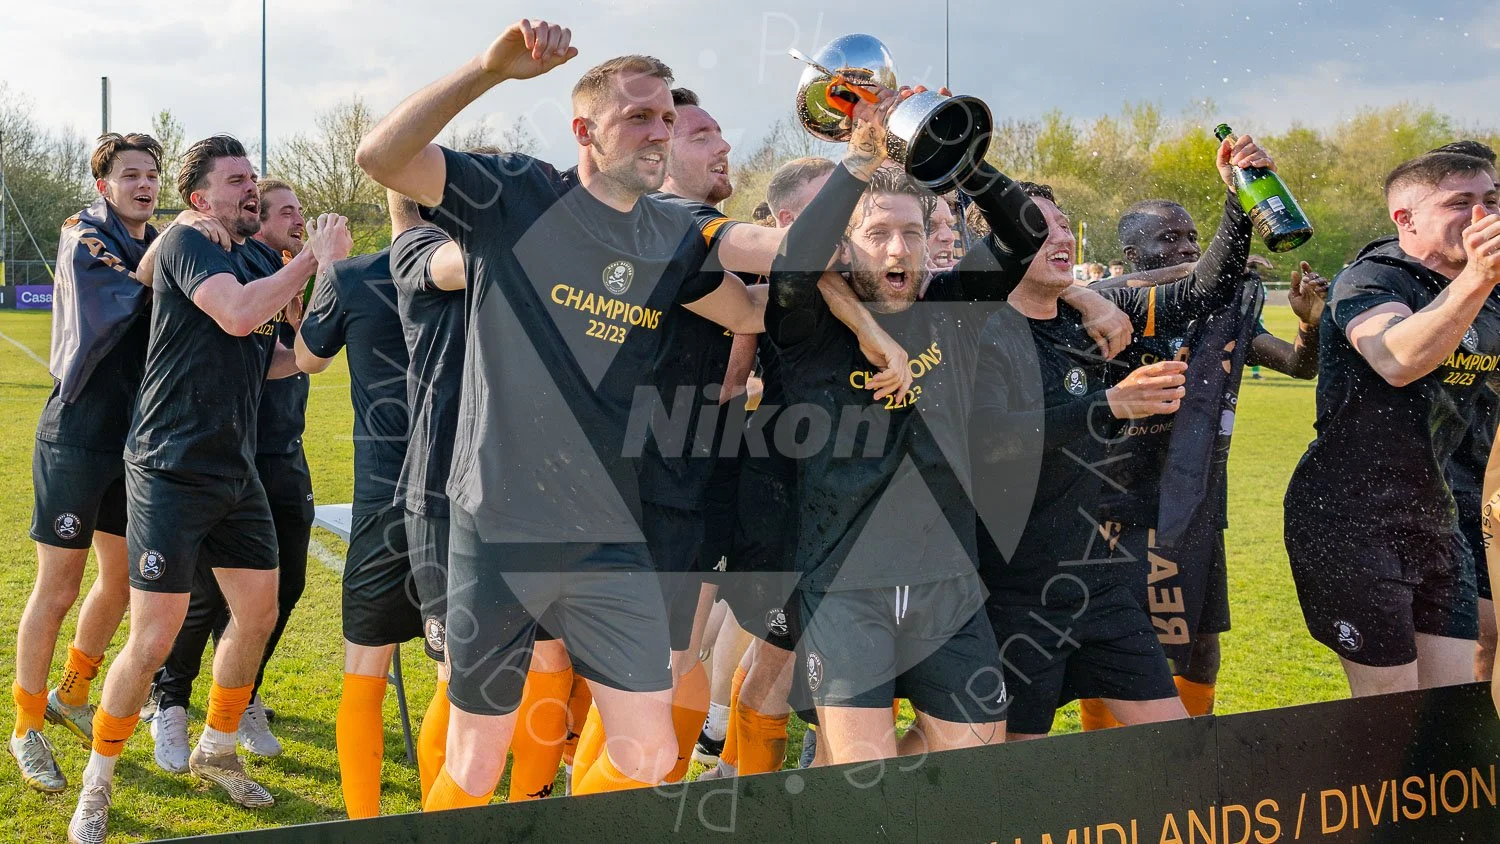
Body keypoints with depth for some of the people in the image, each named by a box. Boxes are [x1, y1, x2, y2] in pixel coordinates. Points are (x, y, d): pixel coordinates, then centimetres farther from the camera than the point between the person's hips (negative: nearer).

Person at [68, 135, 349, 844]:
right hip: (172, 469, -8)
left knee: (258, 613, 13)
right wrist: (316, 257, -19)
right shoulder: (185, 243, -11)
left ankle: (216, 751, 34)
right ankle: (97, 784, 11)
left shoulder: (261, 259, 11)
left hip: (236, 468, 8)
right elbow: (237, 315, -28)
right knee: (153, 641, -8)